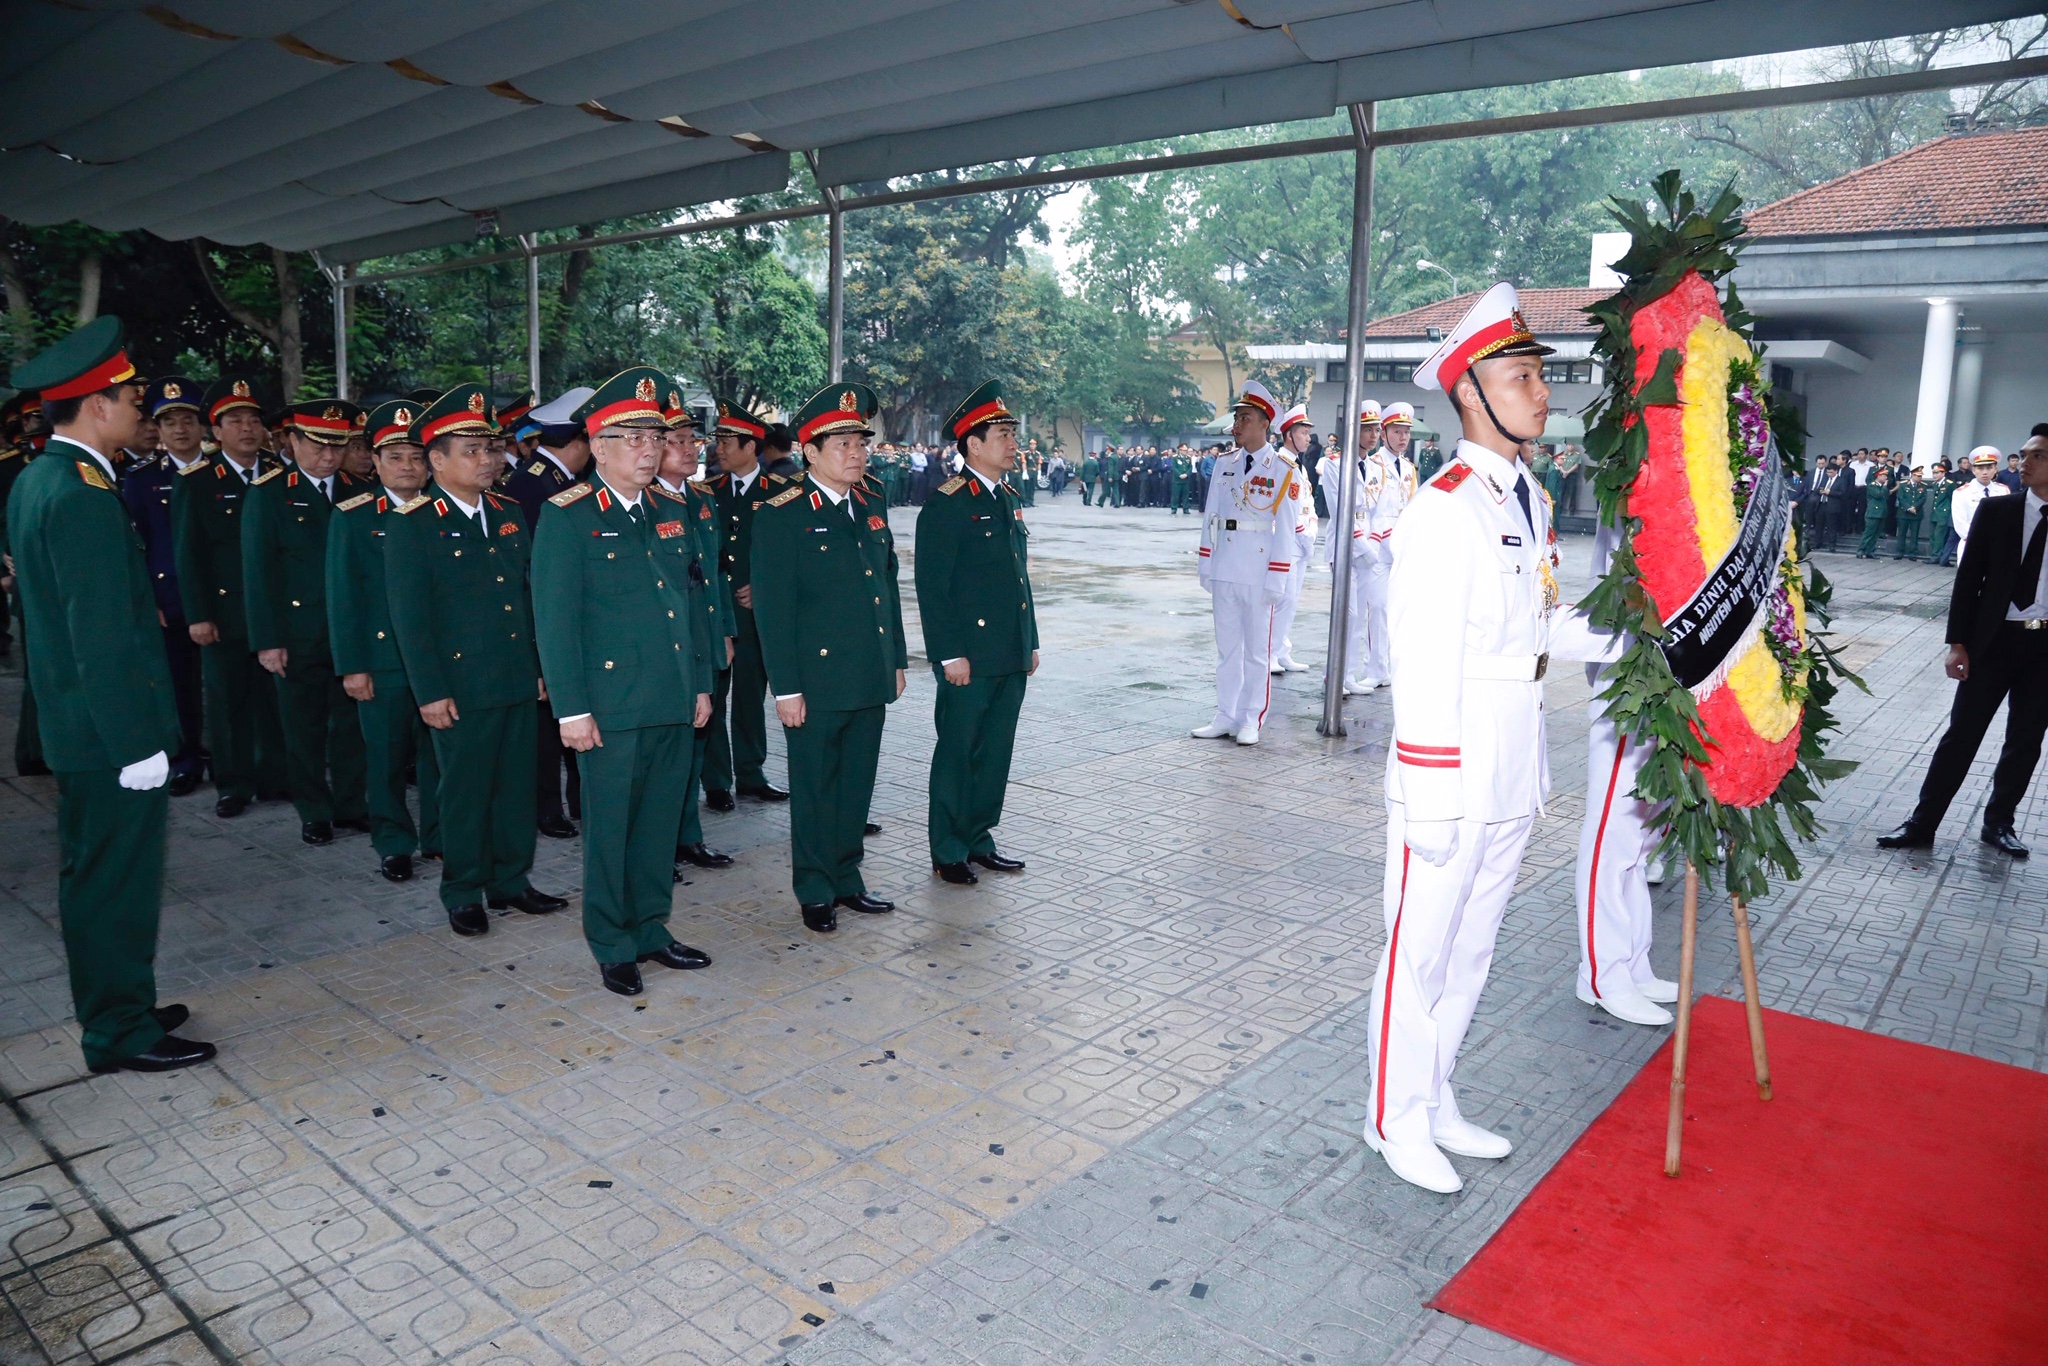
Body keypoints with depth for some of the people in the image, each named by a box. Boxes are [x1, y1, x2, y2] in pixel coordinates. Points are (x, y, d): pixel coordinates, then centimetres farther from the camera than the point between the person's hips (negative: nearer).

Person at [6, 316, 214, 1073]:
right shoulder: (82, 494, -21)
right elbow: (103, 637, -23)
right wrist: (137, 744, -20)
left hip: (75, 726, 10)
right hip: (110, 732, -10)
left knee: (93, 876, 18)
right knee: (119, 882, 2)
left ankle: (115, 1009, 32)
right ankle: (123, 1032, 15)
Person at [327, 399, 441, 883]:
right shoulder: (352, 517, 1)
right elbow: (343, 596, -2)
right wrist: (351, 666, -6)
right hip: (382, 658, -1)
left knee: (439, 753, 7)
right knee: (386, 757, 6)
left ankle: (441, 835, 22)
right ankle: (394, 844, 20)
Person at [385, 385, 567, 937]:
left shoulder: (509, 514, 10)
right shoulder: (411, 525, -8)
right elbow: (408, 616, -10)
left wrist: (542, 665, 11)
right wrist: (430, 692, -13)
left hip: (519, 683, 5)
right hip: (460, 686, -5)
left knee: (517, 785, 13)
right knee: (465, 792, 6)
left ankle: (511, 880, 28)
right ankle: (464, 894, 21)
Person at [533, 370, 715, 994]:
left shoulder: (673, 512, 11)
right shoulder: (568, 518, -7)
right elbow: (554, 620, -10)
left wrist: (702, 682, 13)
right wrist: (572, 709, -13)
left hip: (674, 704, 6)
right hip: (612, 703, -5)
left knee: (661, 823, 14)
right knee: (610, 827, 6)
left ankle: (650, 929, 30)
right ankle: (613, 947, 21)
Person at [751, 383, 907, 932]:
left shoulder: (871, 510, 11)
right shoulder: (782, 516, -10)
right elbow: (773, 610, -13)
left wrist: (897, 660, 14)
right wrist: (787, 687, -15)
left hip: (870, 680, 6)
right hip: (816, 682, -6)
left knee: (857, 784, 15)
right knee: (815, 790, 7)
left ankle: (846, 879, 29)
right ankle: (815, 892, 21)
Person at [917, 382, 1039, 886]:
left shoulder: (1008, 500, 14)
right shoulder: (947, 504, -11)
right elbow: (932, 586, -14)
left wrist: (1030, 642, 17)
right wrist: (950, 654, -18)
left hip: (1010, 657, 8)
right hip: (969, 659, -8)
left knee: (995, 752, 14)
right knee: (956, 754, 3)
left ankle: (978, 840, 27)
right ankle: (948, 853, 15)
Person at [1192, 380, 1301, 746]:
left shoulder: (1284, 470, -5)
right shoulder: (1224, 464, 8)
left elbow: (1286, 528, -8)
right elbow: (1211, 515, 11)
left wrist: (1276, 579, -12)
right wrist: (1205, 563, 7)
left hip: (1259, 575, -4)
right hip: (1224, 571, 5)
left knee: (1257, 650, 6)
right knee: (1226, 647, 11)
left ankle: (1251, 721, 15)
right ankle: (1225, 717, 20)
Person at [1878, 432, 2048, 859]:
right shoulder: (1995, 511, 0)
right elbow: (1968, 579, 0)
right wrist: (1958, 643, -6)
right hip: (1995, 639, -1)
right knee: (1961, 734, 2)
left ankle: (1999, 823, 27)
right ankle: (1921, 823, 9)